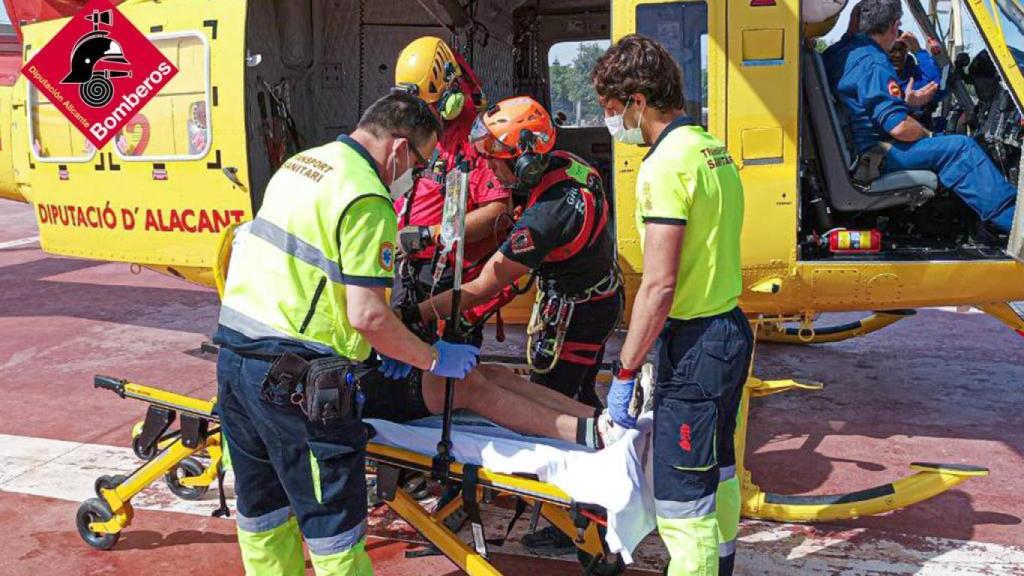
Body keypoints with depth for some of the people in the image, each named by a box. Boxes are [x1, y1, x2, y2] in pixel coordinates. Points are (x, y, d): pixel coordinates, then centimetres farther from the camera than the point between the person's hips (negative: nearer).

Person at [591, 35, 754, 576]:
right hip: (731, 329, 10)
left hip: (694, 346, -10)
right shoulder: (712, 149, 11)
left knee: (681, 499, -2)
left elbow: (659, 285, -23)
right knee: (716, 471, 25)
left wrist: (624, 372, -16)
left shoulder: (665, 164, -19)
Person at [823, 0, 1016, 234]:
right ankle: (1010, 218, -10)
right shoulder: (872, 63, -19)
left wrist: (907, 102, 32)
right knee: (962, 148, -13)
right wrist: (928, 135, -5)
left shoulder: (838, 52, 13)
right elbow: (900, 127, -24)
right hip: (871, 155, -11)